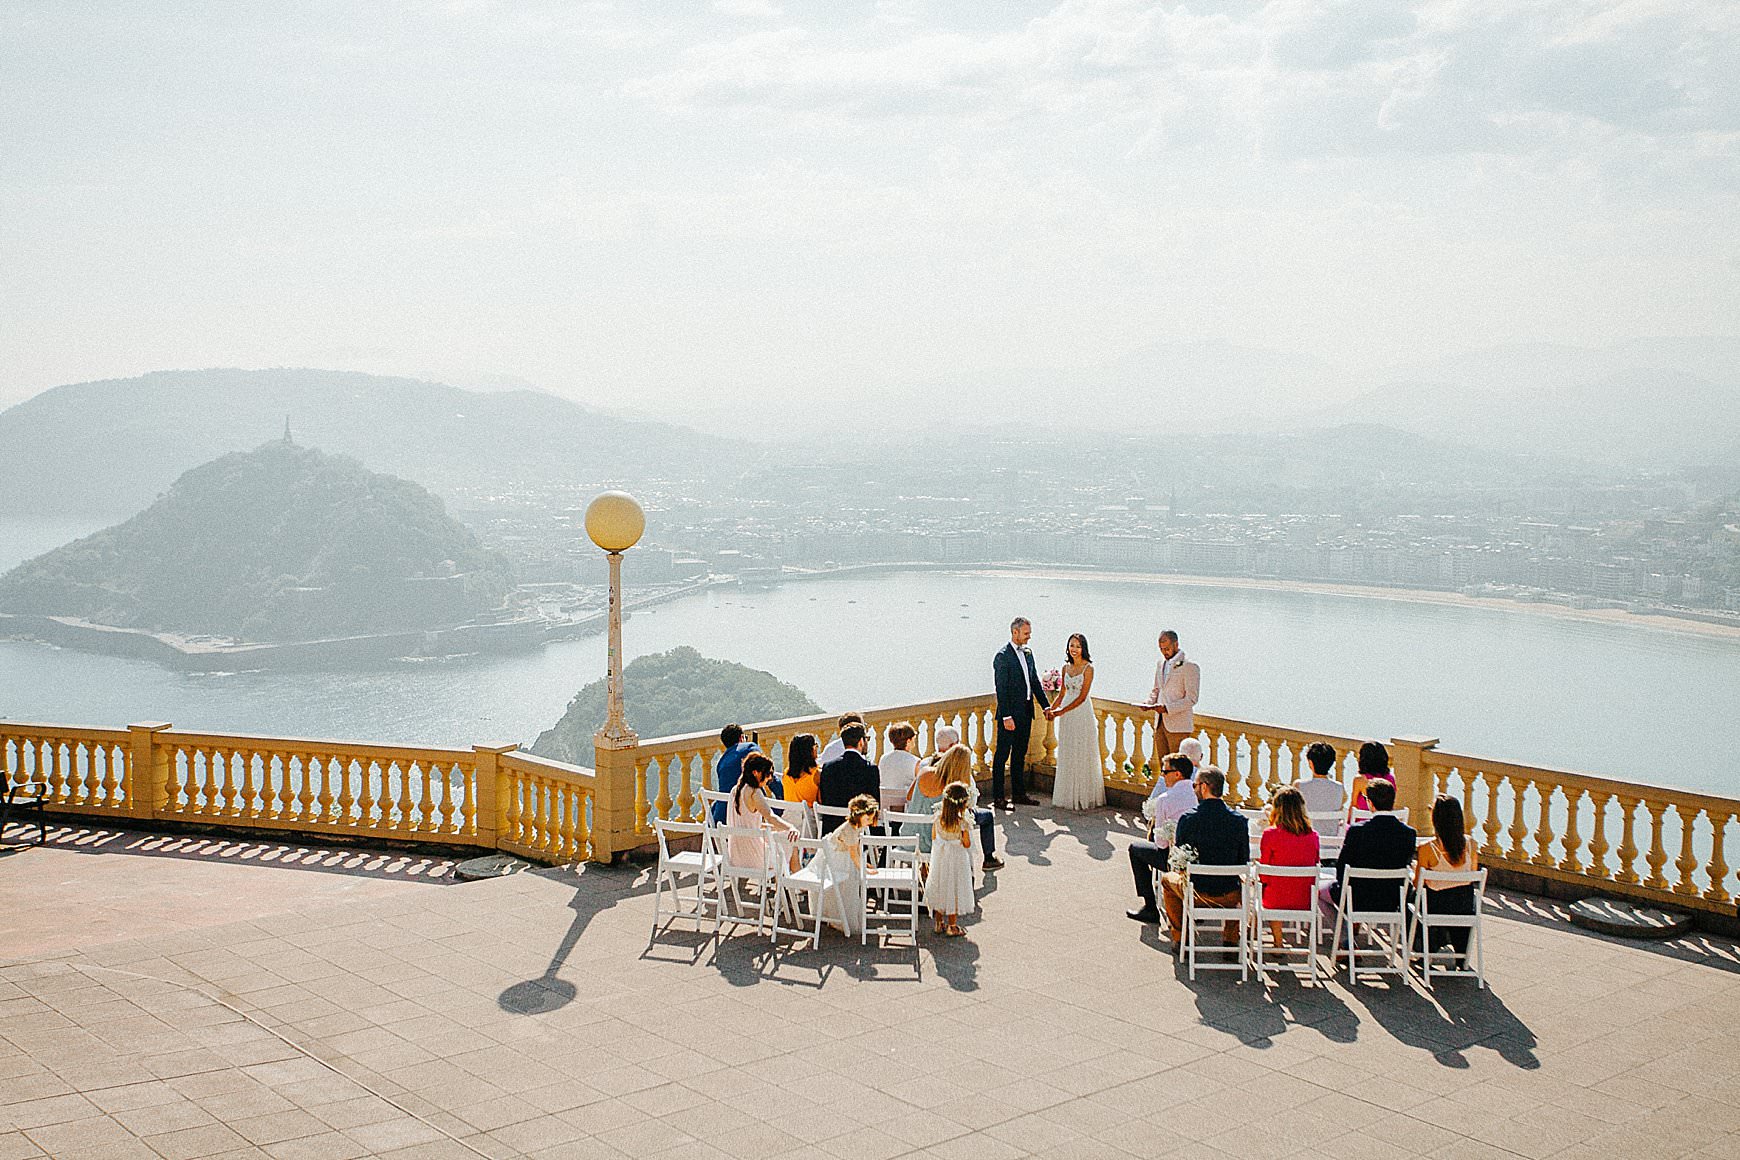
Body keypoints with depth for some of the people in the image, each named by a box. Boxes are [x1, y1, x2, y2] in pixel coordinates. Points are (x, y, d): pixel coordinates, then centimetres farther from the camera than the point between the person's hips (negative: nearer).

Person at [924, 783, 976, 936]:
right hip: (956, 858, -4)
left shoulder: (938, 816, -10)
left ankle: (939, 923, 25)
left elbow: (934, 837, 1)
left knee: (939, 888, 16)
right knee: (953, 889, 8)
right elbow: (967, 844, -15)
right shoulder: (962, 822, -22)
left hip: (939, 857, 4)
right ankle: (952, 926, 16)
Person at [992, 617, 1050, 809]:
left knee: (1020, 754, 16)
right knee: (1002, 755, -1)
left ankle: (1019, 793, 24)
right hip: (1010, 714, -8)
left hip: (1025, 713, 8)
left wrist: (1046, 705, 11)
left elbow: (1035, 681, 17)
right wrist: (1006, 716, -20)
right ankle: (998, 797, 4)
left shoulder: (1028, 653, 11)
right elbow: (1001, 689, -17)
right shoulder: (1002, 656, -14)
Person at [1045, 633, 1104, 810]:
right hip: (1066, 717, 6)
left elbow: (1082, 697, -13)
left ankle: (1084, 797, 8)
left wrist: (1061, 711, -15)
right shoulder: (1066, 667, 9)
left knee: (1083, 756, 0)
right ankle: (1068, 796, 17)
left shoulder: (1088, 668, -9)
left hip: (1082, 714, -6)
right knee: (1066, 757, 9)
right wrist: (1052, 708, 1)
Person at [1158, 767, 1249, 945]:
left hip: (1197, 894, -1)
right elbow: (1244, 861, 0)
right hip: (1229, 897, 1)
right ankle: (1231, 939, 34)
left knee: (1168, 878, 31)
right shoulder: (1239, 820, -10)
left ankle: (1180, 936, 31)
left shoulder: (1188, 819, -14)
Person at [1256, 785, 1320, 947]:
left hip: (1276, 901, -3)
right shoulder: (1313, 835, -3)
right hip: (1306, 902, 4)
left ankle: (1278, 941, 32)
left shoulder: (1270, 834, -13)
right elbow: (1314, 866, 12)